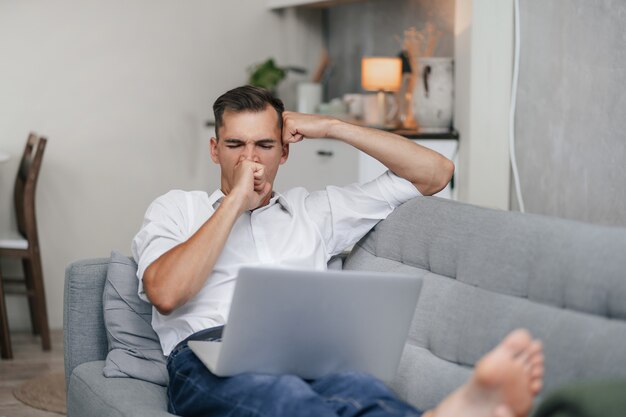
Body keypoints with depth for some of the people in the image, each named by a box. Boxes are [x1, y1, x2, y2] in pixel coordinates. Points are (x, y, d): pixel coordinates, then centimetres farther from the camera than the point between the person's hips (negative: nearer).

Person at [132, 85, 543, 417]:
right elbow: (166, 294, 2)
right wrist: (236, 199, 8)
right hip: (209, 356, -3)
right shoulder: (176, 208, 25)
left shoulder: (315, 208, 32)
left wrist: (330, 126, 25)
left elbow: (435, 172, 30)